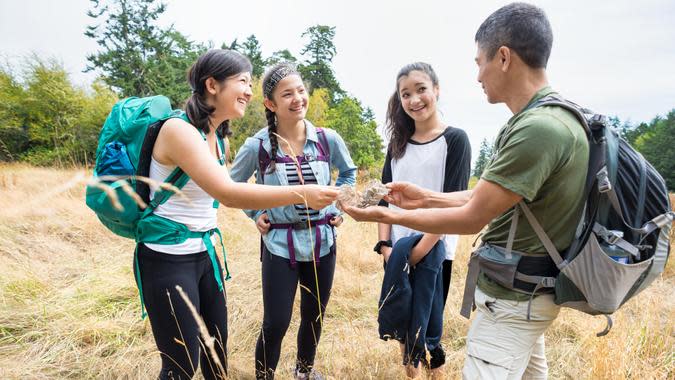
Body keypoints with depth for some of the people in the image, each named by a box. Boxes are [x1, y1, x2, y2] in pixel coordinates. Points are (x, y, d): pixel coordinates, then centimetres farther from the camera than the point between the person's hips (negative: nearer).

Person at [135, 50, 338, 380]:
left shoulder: (215, 137, 7)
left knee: (217, 345, 18)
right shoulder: (179, 129, -21)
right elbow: (227, 193, -32)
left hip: (204, 253, 8)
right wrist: (301, 194, -32)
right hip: (168, 258, -8)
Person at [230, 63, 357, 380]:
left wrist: (338, 206, 5)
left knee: (314, 315, 18)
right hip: (280, 244, -3)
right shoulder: (257, 146, -12)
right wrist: (255, 214, -2)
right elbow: (232, 185, 7)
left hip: (322, 240, 3)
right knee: (276, 322, 0)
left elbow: (348, 172, 14)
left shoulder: (328, 139, -7)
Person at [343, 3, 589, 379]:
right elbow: (487, 197, 10)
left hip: (512, 296, -10)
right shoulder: (548, 117, 6)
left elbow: (471, 219, -23)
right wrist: (427, 198, 7)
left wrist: (387, 215, -13)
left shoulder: (538, 128, -27)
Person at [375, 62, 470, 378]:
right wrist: (384, 244, -4)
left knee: (428, 320, 3)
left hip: (434, 252, -4)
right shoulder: (398, 142, 8)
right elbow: (384, 198, 7)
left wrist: (420, 251, -16)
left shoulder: (455, 140, -6)